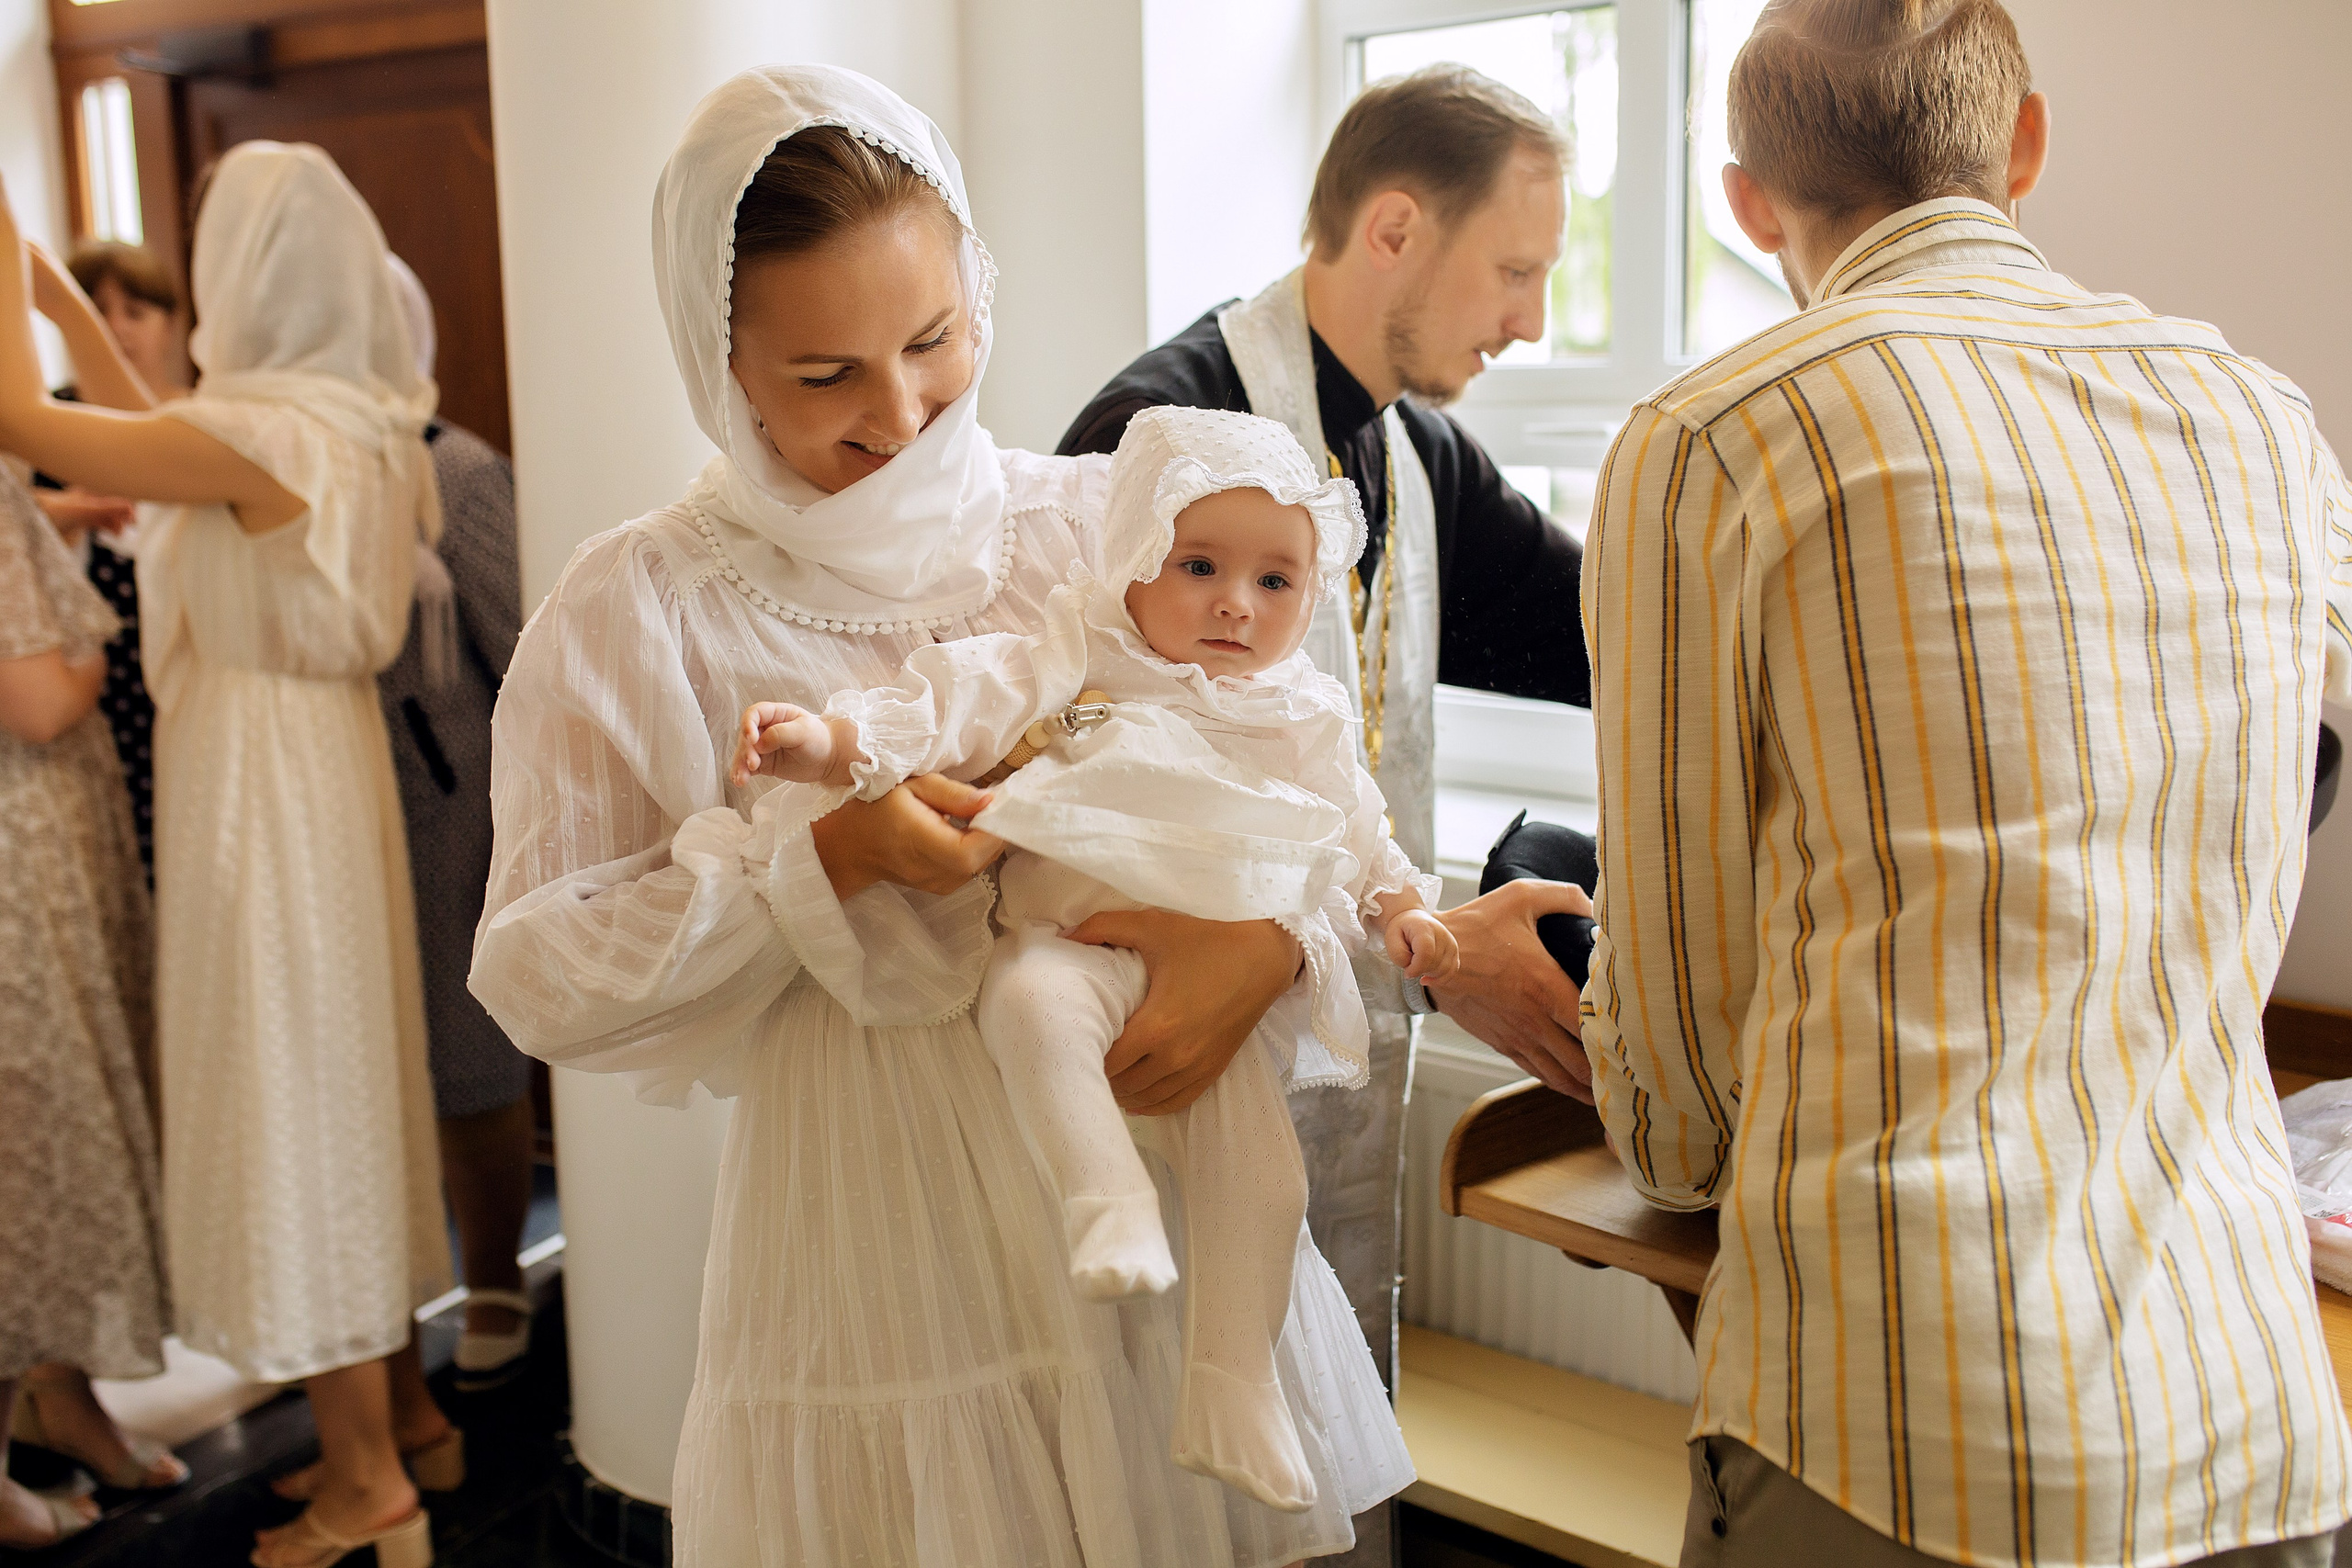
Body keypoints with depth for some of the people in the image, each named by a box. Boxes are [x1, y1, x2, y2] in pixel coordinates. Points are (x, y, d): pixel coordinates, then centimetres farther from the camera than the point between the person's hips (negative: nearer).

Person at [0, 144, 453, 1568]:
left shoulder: (262, 432, -20)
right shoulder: (362, 422, 6)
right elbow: (165, 445, 20)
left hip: (264, 779, -9)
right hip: (332, 757, 9)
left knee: (287, 1099, 1)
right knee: (346, 1082, 18)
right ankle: (408, 1412, 31)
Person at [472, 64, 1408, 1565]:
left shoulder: (1108, 527, 0)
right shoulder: (640, 612, -6)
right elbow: (543, 978, -7)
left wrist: (1270, 942, -19)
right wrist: (824, 866, -19)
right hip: (877, 1260, -2)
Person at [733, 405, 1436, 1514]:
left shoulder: (1306, 721, 18)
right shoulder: (1080, 662, 6)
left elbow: (1356, 832, 26)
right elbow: (969, 698, -6)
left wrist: (1398, 906, 7)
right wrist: (839, 739, -21)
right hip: (1080, 937, -3)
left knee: (1260, 1168, -9)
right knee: (1029, 1001, -37)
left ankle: (1231, 1393, 4)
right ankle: (1108, 1204, -35)